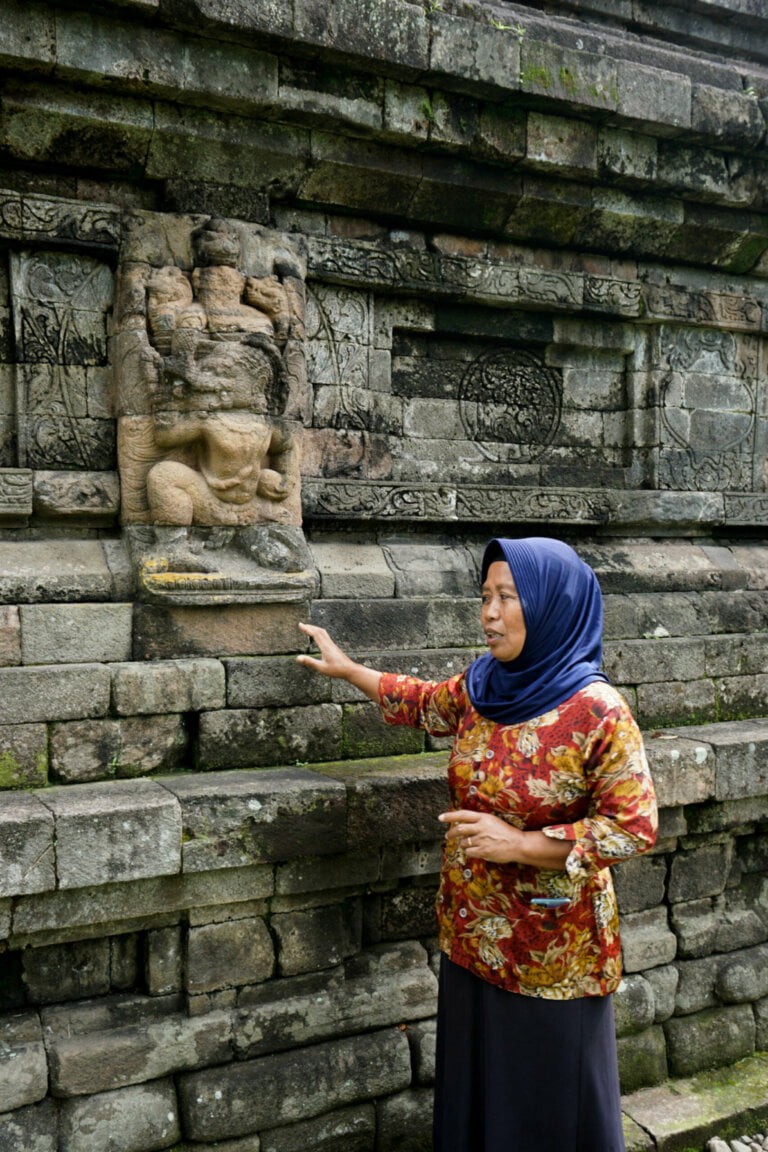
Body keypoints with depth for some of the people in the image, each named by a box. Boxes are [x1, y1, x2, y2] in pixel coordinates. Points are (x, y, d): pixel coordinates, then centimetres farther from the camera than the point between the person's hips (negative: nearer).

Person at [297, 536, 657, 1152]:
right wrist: (346, 669, 24)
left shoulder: (598, 713, -20)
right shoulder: (480, 687, -2)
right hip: (474, 936, 6)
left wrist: (521, 844, -23)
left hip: (554, 954, -5)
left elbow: (635, 826, -19)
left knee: (551, 1099, 13)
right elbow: (426, 703, 18)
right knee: (475, 1085, 21)